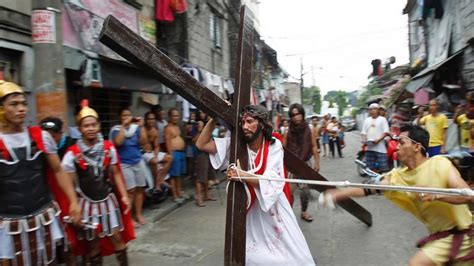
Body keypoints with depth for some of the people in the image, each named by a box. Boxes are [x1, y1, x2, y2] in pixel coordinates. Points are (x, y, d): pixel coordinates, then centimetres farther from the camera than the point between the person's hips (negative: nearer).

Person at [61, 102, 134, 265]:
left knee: (117, 237, 9)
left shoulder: (109, 148, -4)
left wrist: (124, 196, 2)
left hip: (108, 200, 2)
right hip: (87, 203, -2)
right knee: (93, 242, 12)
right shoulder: (72, 153, -13)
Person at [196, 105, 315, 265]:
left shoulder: (274, 146, -14)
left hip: (273, 206, -1)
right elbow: (201, 144, -13)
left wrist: (243, 175, -37)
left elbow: (270, 181, -24)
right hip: (250, 207, 2)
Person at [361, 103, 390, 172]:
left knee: (383, 167, -6)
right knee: (372, 166, 9)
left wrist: (378, 139, -19)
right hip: (369, 147, 5)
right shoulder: (366, 120, 15)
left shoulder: (382, 119, 1)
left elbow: (386, 132, -6)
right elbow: (363, 132, 15)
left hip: (380, 147, -5)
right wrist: (364, 140, -4)